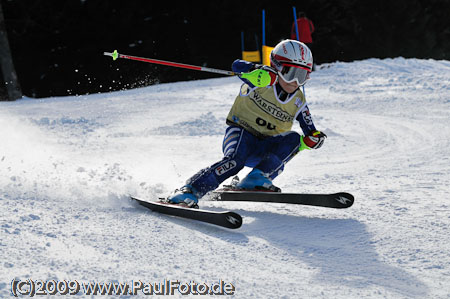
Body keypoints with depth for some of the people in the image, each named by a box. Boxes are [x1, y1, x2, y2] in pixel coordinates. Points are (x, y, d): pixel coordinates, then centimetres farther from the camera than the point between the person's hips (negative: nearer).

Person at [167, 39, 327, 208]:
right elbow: (237, 66, -27)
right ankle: (189, 192, -35)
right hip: (240, 133, -5)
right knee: (235, 160, -35)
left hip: (263, 150, 5)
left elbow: (310, 131, 10)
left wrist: (313, 138, -15)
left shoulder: (298, 102, 6)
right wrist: (257, 70, -49)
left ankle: (257, 178, -29)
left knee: (293, 138, -20)